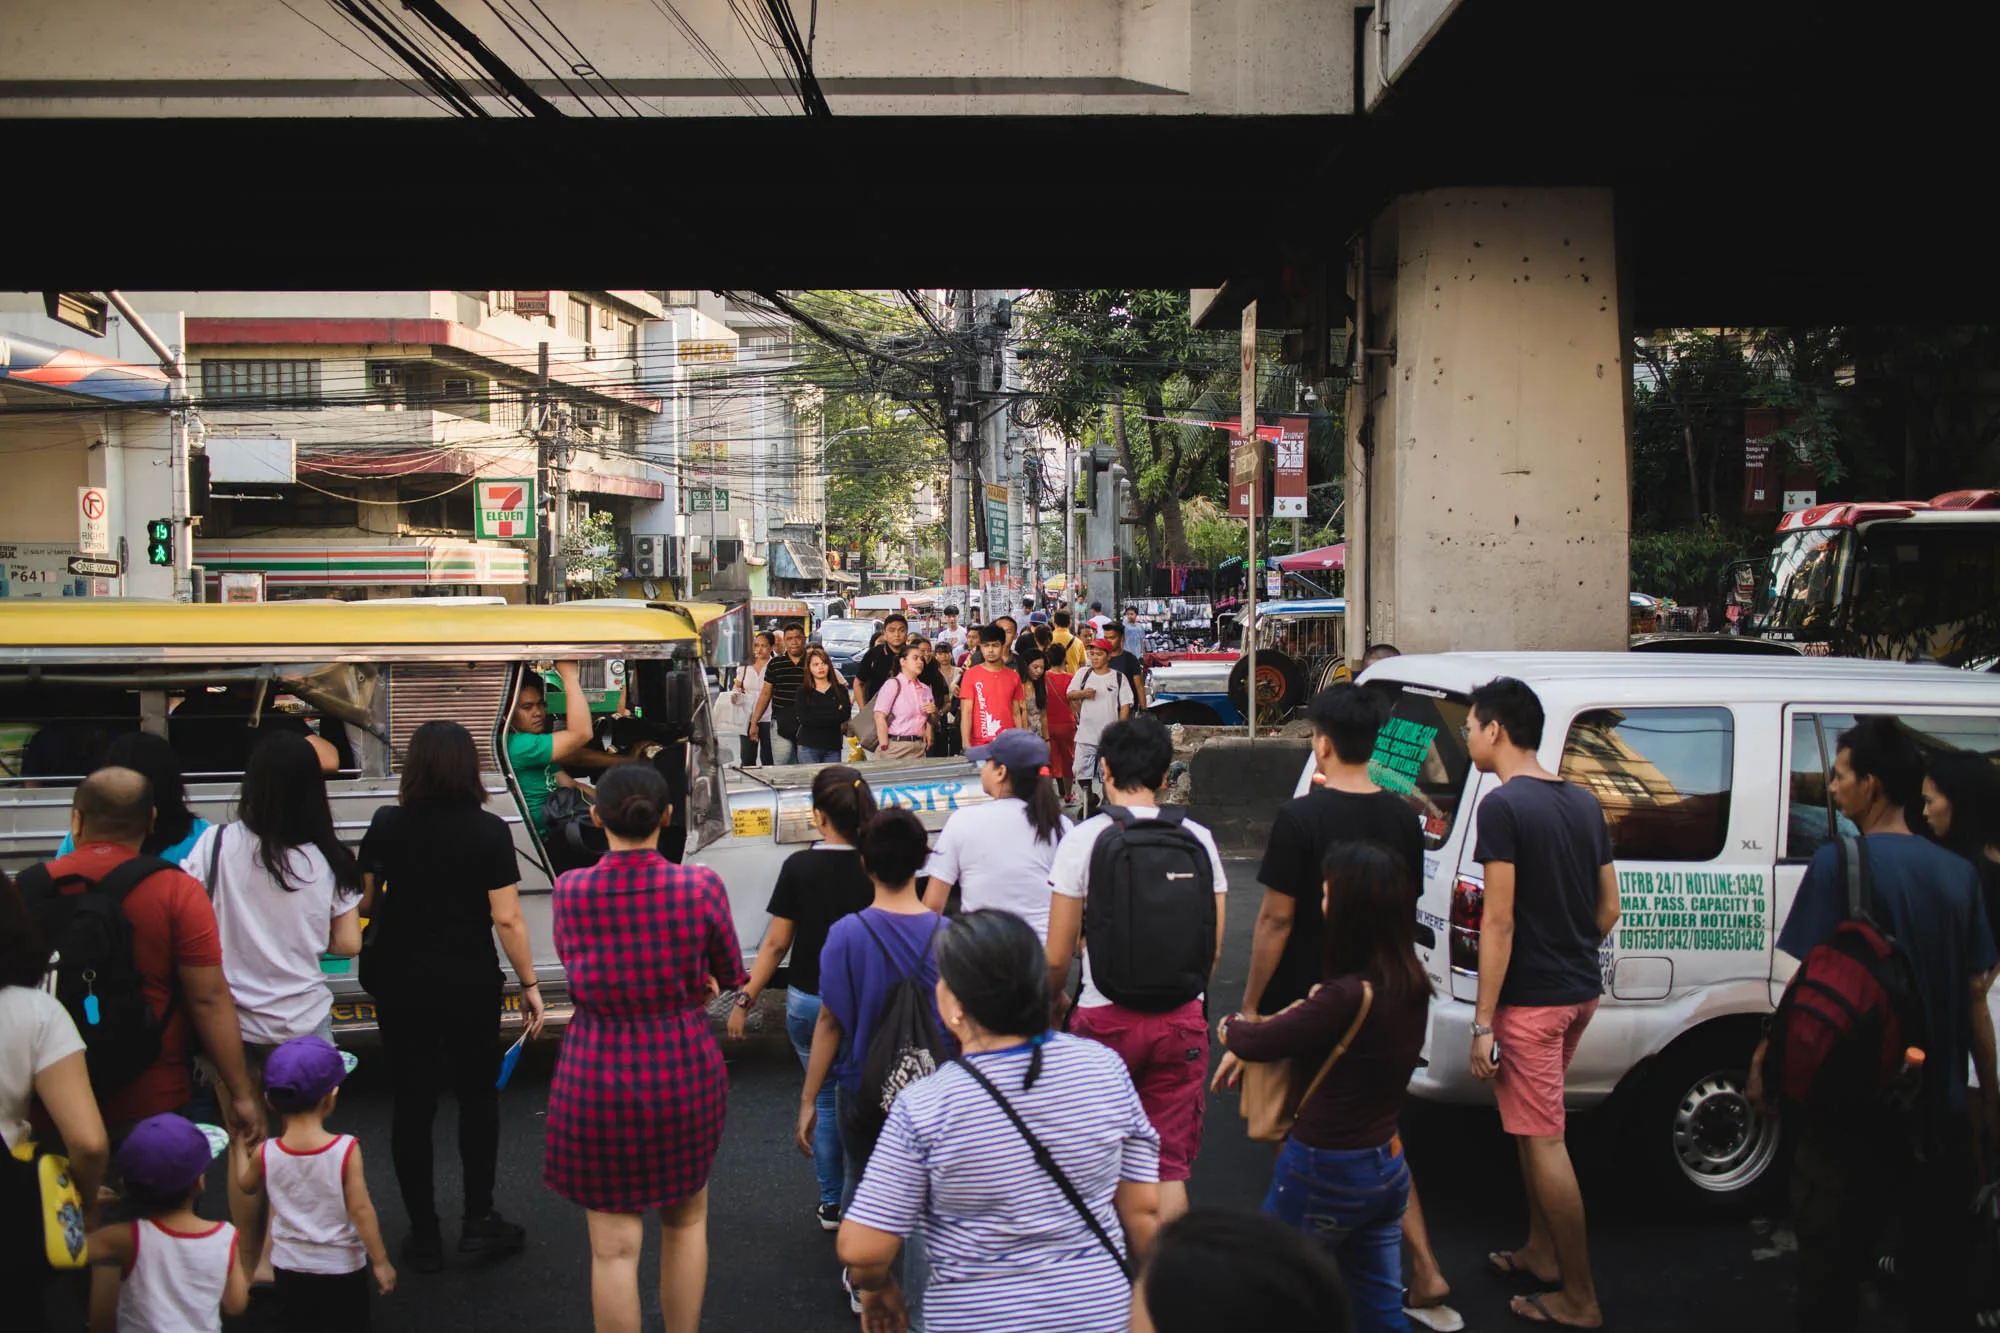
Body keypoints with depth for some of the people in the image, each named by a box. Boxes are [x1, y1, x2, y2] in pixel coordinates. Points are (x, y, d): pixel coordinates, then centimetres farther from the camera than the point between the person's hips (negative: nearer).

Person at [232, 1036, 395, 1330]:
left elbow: (246, 1186, 9)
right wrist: (381, 1261, -7)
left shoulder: (265, 1154, -13)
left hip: (289, 1266, 2)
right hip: (342, 1267, -2)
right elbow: (361, 1210, -18)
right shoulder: (347, 1149, -23)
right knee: (346, 1323, 12)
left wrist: (238, 1148, 26)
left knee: (297, 1323, 18)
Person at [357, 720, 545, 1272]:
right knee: (477, 1095, 16)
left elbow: (365, 904, 2)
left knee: (412, 1102, 9)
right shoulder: (488, 831, -12)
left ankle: (424, 1236, 16)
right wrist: (530, 984, -4)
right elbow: (507, 919, -13)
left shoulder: (386, 826, -5)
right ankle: (478, 1221, 18)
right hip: (469, 983, -2)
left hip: (400, 983, 2)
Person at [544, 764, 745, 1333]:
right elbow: (730, 978, 0)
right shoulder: (700, 887, -13)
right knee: (686, 1219, 22)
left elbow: (577, 975, 5)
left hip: (596, 1078, 0)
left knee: (614, 1243, 9)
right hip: (684, 1071, 1)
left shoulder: (569, 892, -10)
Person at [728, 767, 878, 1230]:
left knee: (824, 1101, 16)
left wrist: (744, 1000, -2)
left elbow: (776, 944, -9)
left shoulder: (800, 866, -11)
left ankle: (832, 1204, 24)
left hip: (809, 1003, 0)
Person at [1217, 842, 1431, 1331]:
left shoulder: (1349, 996, -26)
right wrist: (1253, 1028, 11)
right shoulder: (1411, 987, -1)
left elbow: (1256, 1042, -16)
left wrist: (1229, 1025, 5)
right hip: (1388, 1166, 8)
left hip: (1325, 1172, -8)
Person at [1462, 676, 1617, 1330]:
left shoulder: (1504, 805, -16)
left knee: (1544, 1143, 0)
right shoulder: (1584, 802, 8)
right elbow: (1609, 907, 13)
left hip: (1530, 999, -9)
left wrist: (1482, 1023, -16)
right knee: (1532, 1126, 22)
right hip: (1581, 992, 9)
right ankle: (1540, 1254, 33)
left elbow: (1499, 921, -19)